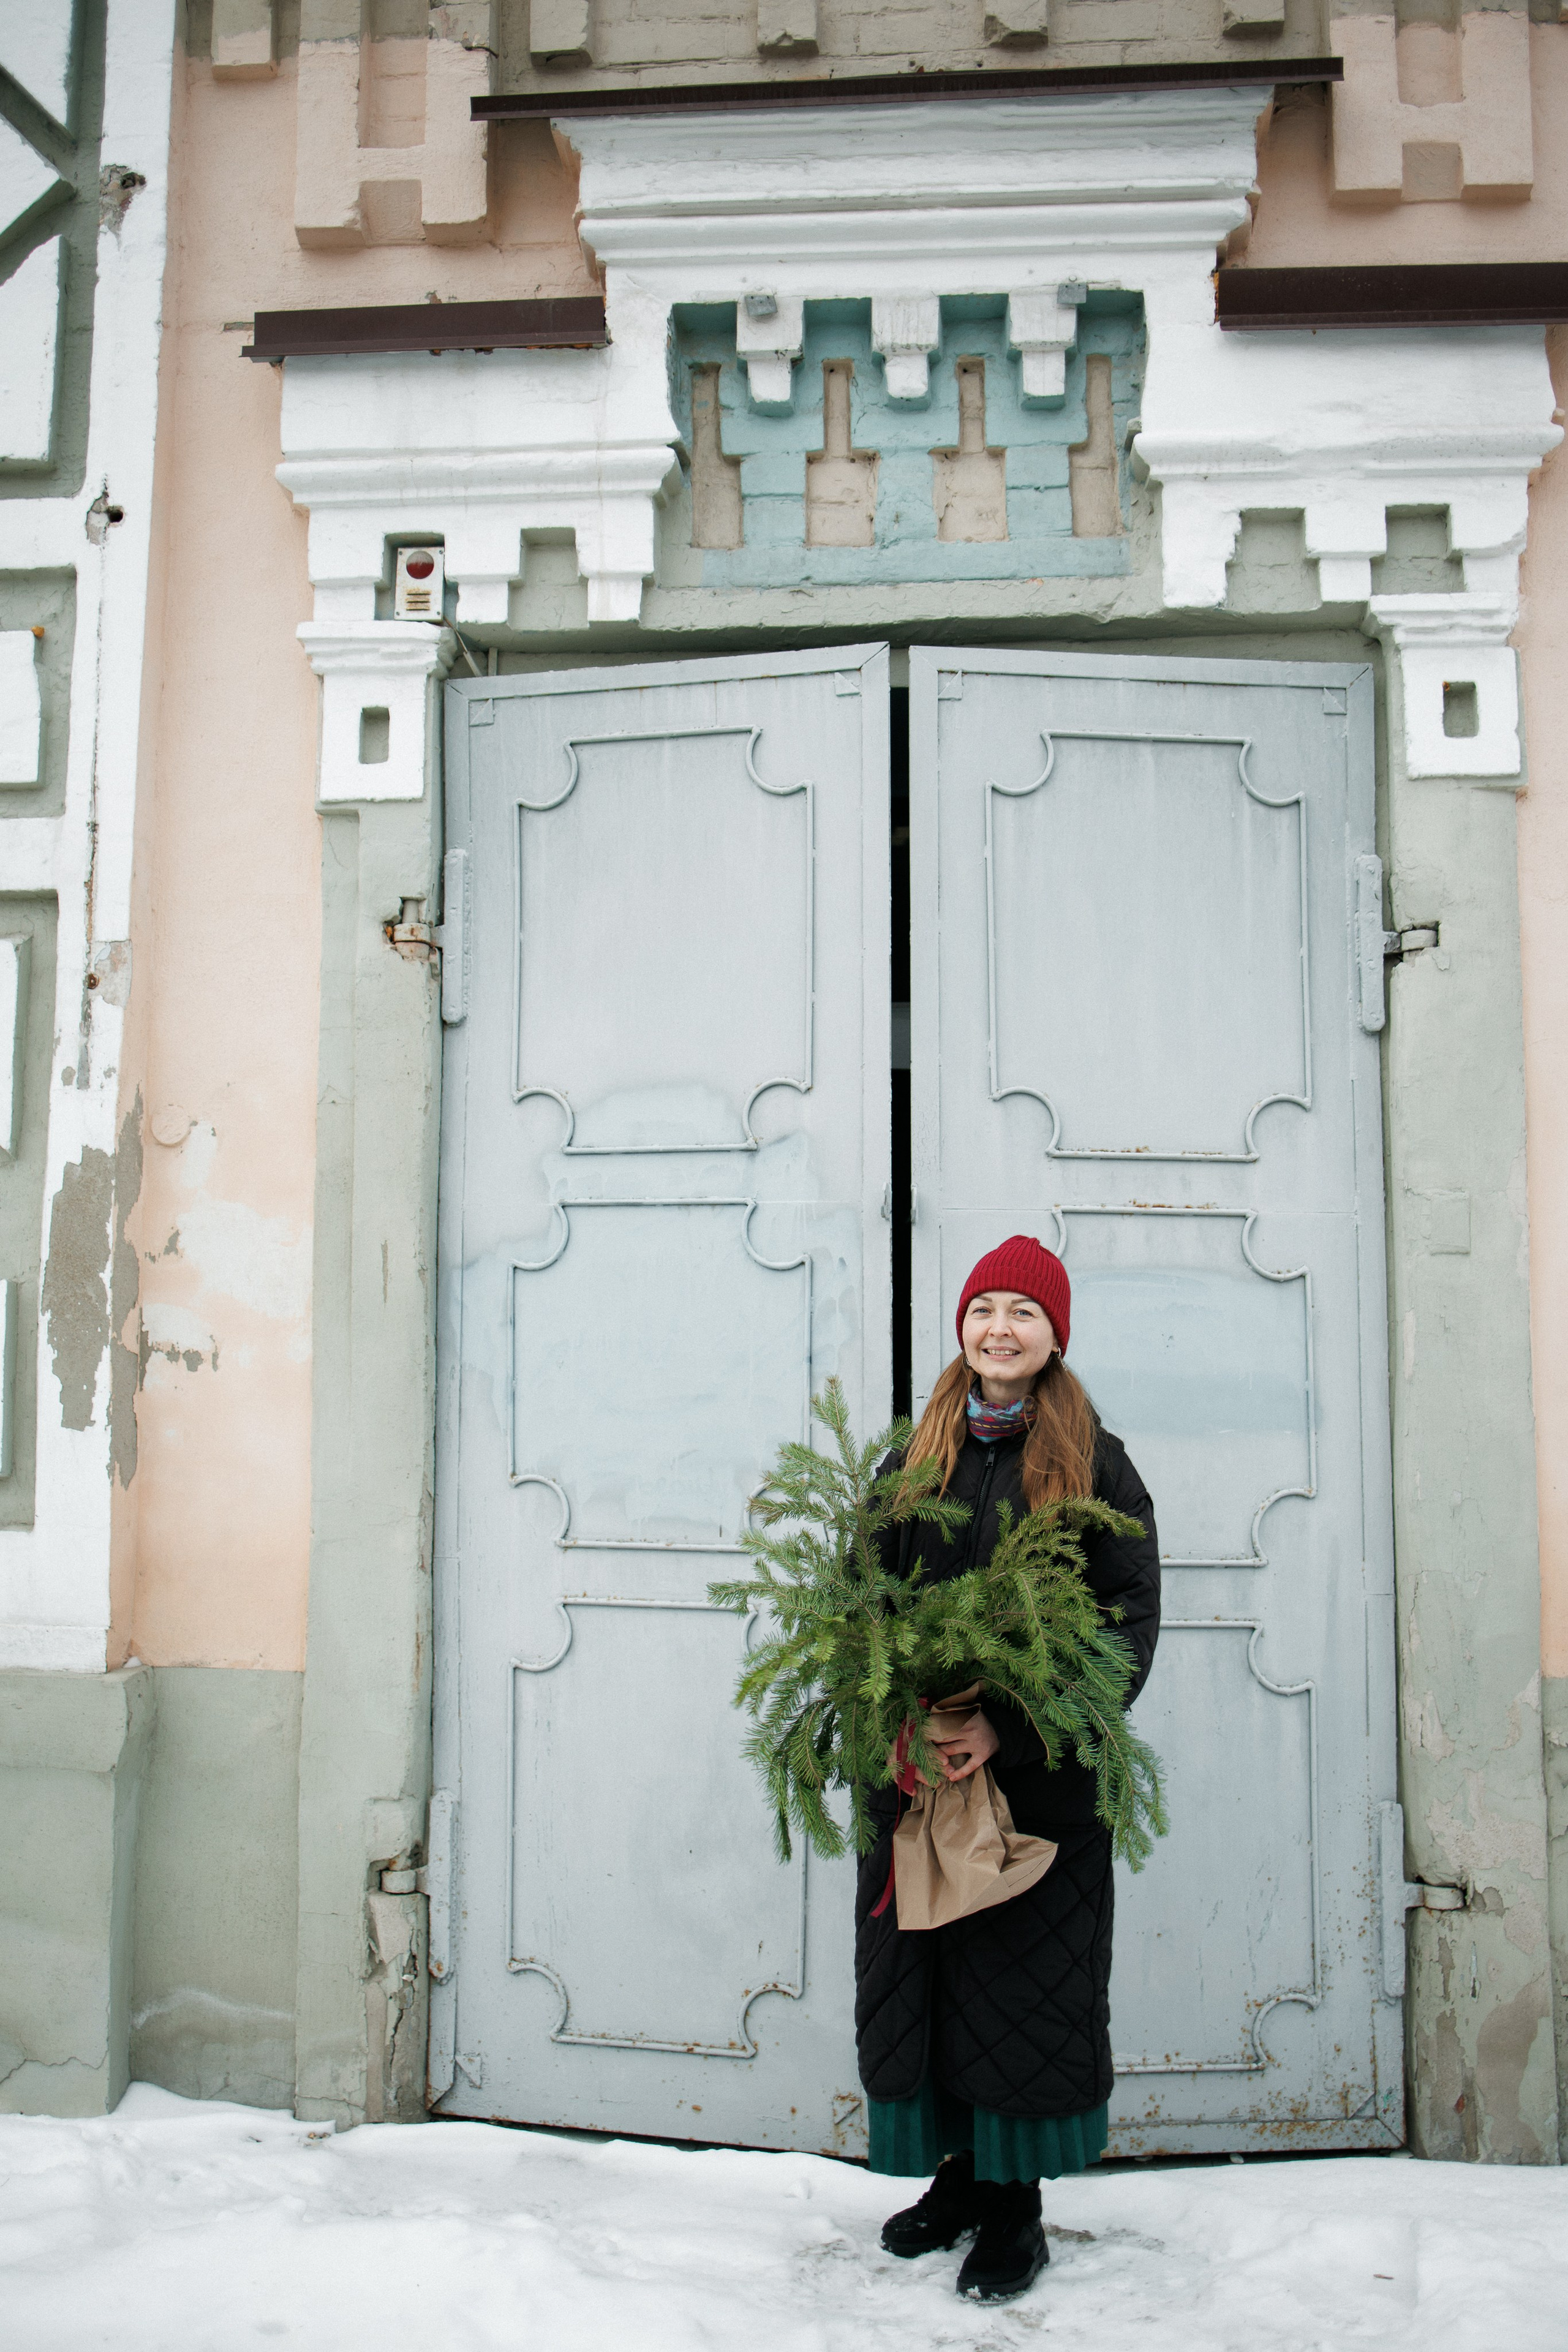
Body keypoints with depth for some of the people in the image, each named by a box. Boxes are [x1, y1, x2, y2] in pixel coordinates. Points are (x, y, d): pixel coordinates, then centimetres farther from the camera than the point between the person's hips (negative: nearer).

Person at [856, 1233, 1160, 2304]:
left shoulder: (1094, 1463, -3)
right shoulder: (916, 1458, 8)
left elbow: (1132, 1617, -9)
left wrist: (1012, 1726, -18)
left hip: (1042, 1782, -3)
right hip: (918, 1774, 3)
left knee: (1025, 1987, 4)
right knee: (922, 1978, 10)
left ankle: (1016, 2205, 22)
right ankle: (960, 2174, 30)